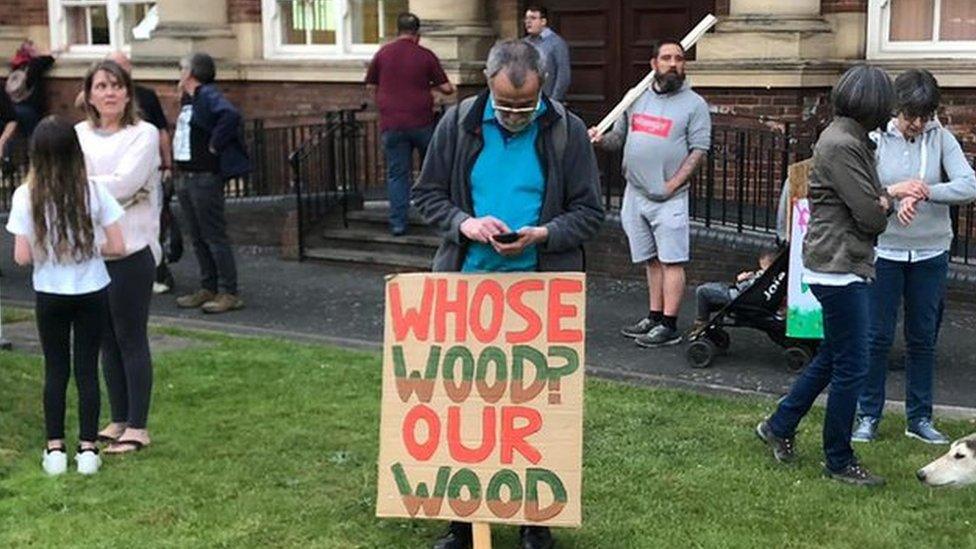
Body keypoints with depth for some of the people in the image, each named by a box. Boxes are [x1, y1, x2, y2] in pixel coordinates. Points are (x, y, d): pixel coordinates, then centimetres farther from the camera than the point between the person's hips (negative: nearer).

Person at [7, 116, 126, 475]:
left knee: (55, 370, 11)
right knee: (87, 368, 7)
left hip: (50, 295, 0)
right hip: (92, 293, 0)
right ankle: (87, 449, 10)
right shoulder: (94, 192, -9)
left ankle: (55, 449, 15)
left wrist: (45, 249, 10)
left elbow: (22, 257, -10)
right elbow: (116, 246, -8)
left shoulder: (26, 196, -10)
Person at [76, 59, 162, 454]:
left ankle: (137, 427, 8)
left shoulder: (144, 134, -5)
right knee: (106, 338, 12)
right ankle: (118, 420, 24)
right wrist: (111, 192, -11)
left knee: (131, 337, 0)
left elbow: (123, 182, -17)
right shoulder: (79, 134, 9)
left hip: (131, 248, -5)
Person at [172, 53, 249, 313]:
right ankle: (208, 289, 22)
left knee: (214, 237, -6)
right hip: (185, 176, 10)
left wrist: (214, 145, -23)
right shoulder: (187, 99, 15)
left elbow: (231, 115, -33)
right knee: (198, 238, 14)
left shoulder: (208, 96, -14)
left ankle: (229, 293, -1)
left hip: (205, 177, -10)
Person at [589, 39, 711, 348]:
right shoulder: (637, 98, 13)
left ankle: (668, 326, -3)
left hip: (669, 198, -5)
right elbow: (619, 137, 18)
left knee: (671, 261, -5)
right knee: (650, 260, 12)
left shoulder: (694, 104, -1)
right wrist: (601, 139, -4)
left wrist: (673, 184, -14)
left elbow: (699, 150, -7)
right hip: (635, 193, 5)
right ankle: (654, 318, 20)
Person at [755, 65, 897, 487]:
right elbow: (872, 217, -20)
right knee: (851, 368, -1)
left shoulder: (851, 140, 14)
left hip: (845, 266, 10)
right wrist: (888, 202, 2)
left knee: (832, 358, 20)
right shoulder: (841, 144, -19)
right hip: (839, 268, -10)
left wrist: (883, 199, -10)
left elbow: (870, 200, 12)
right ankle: (839, 462, 11)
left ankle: (780, 427, 31)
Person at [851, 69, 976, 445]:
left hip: (930, 254, 2)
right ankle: (869, 416, 16)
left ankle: (919, 418, 23)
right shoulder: (876, 139, -6)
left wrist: (924, 193, -25)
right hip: (884, 251, -2)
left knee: (923, 339, 11)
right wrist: (894, 191, -27)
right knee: (877, 336, 4)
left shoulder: (941, 139, -2)